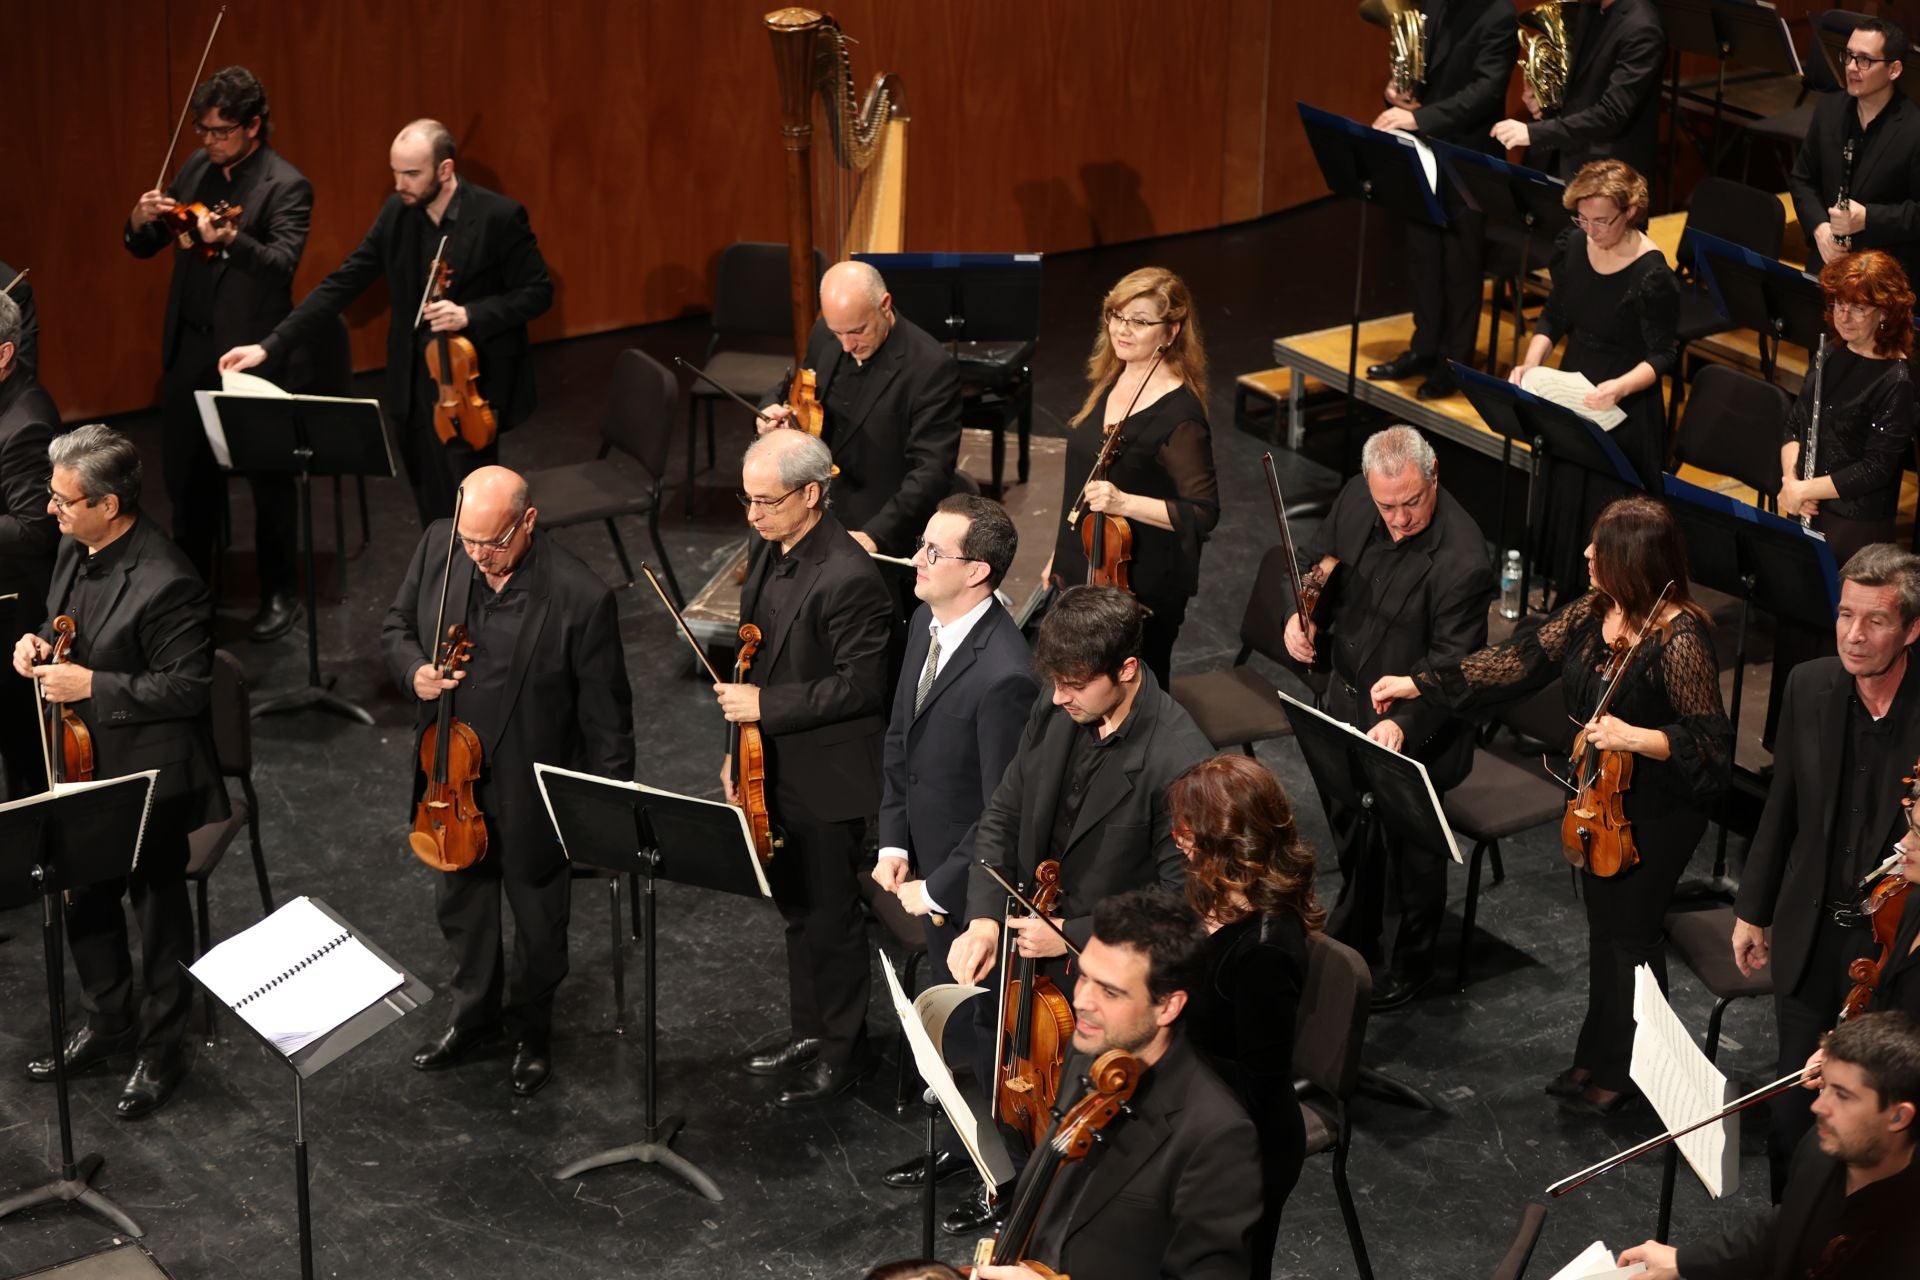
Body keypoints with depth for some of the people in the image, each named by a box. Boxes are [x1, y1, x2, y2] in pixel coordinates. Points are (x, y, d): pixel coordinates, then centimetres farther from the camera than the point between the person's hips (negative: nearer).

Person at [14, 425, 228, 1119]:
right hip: (86, 763, 8)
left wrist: (92, 686, -26)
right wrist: (40, 642, -6)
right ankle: (107, 1021, 44)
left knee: (157, 912, 10)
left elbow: (188, 689, -23)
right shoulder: (75, 549, -2)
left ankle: (160, 1049, 29)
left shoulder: (165, 584, -28)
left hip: (148, 776, -8)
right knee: (84, 898, 22)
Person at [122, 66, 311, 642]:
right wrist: (141, 221, -13)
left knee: (267, 476, 6)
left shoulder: (286, 186, -12)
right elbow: (144, 249, 10)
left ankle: (280, 595, 20)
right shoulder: (196, 168, 7)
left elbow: (283, 265, -28)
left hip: (251, 352, -6)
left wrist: (229, 238, -45)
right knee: (185, 470, 15)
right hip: (189, 346, 6)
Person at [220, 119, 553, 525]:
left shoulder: (500, 216, -14)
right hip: (414, 389, 5)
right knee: (433, 516, 10)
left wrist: (470, 315, -24)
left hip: (475, 390, -5)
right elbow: (343, 283, 1)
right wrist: (269, 345, -6)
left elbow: (537, 292, -8)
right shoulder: (398, 212, 1)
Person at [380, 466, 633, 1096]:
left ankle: (531, 1031, 45)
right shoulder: (439, 546, -14)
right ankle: (474, 1013, 52)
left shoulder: (580, 599, -28)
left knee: (539, 920, 18)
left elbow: (606, 718, -17)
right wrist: (414, 669, -17)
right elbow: (397, 626, 5)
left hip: (531, 790, -4)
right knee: (459, 903, 26)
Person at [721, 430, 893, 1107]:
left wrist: (765, 705, -23)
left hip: (826, 781, -9)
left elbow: (861, 688, -24)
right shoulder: (770, 550, 2)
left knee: (830, 915, 7)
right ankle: (808, 1031, 39)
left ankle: (842, 1049, 24)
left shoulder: (849, 579, -26)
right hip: (773, 767, 9)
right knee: (796, 909, 22)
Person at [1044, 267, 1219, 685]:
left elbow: (1203, 513, -20)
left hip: (1140, 589, -7)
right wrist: (1060, 557, 18)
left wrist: (1124, 502, -30)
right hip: (1082, 573, 7)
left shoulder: (1179, 413, -19)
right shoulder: (1109, 380, 4)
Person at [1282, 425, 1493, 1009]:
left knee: (1406, 844, 12)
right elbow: (1320, 557, 7)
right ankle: (1354, 933, 53)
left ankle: (1405, 965, 36)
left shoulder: (1462, 560, -32)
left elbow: (1453, 666, -28)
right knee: (1349, 827, 28)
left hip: (1415, 725, -7)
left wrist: (1404, 724, -41)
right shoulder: (1356, 498, -12)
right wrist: (1303, 613, -12)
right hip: (1347, 699, 7)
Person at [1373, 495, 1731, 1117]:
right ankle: (1599, 1056, 37)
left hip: (1657, 814, -8)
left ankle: (1625, 1072, 25)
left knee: (1629, 932, 7)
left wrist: (1635, 738, -34)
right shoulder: (1593, 612, -3)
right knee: (1603, 926, 20)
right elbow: (1521, 662, 6)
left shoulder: (1680, 639, -26)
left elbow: (1710, 742, -22)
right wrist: (1420, 684, 5)